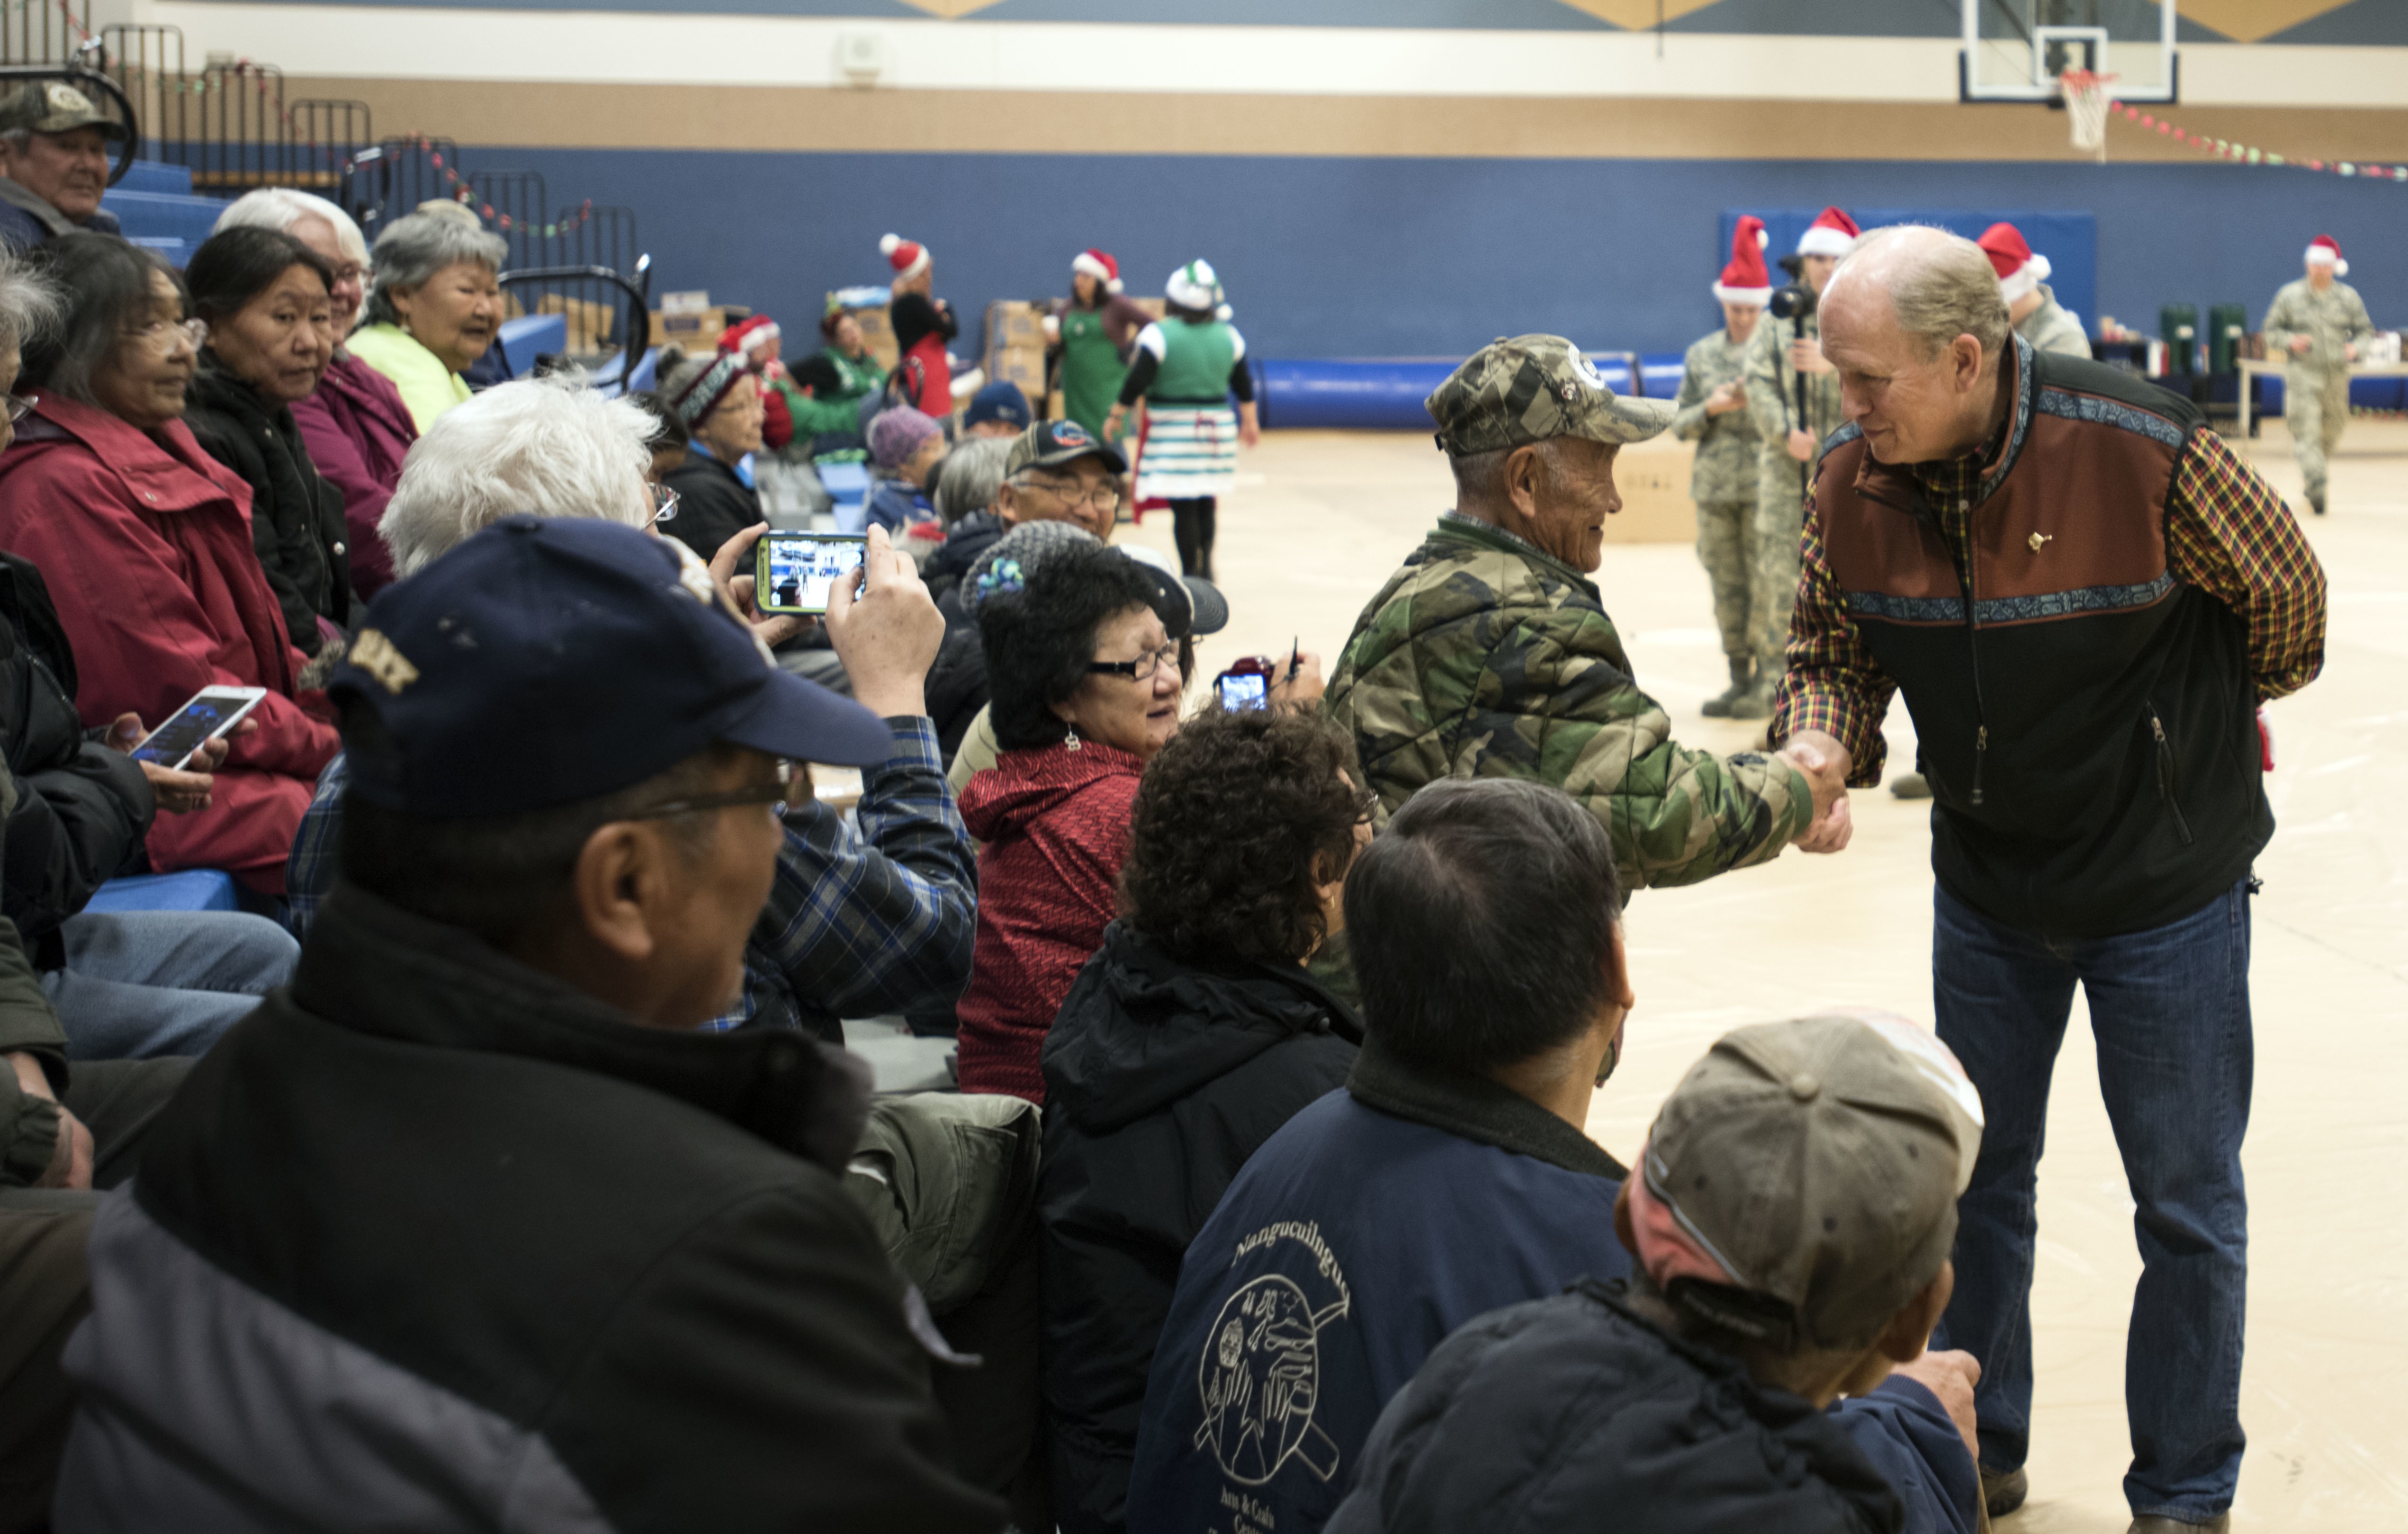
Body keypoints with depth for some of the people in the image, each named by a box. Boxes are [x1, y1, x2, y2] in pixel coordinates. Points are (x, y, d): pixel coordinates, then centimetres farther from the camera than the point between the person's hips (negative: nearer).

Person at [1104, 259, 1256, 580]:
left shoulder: (1159, 334, -11)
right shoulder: (1228, 335, 5)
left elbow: (1137, 382, -14)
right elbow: (1244, 387, 11)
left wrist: (1116, 415, -2)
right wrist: (1249, 422, 24)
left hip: (1172, 429, -5)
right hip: (1217, 426, 5)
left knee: (1183, 506, -3)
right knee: (1206, 501, 18)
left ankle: (1191, 572, -4)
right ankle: (1206, 566, 26)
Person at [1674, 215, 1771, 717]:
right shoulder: (1701, 354, 10)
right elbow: (1680, 424, 11)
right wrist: (1710, 409, -8)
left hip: (1766, 484, -4)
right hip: (1715, 484, 4)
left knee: (1768, 581, -7)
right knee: (1726, 585, 7)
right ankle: (1740, 679, 14)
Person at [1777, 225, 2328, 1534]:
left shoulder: (2147, 454, -27)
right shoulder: (1854, 480, -13)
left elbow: (2285, 596, -9)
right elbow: (1834, 649, 2)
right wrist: (1819, 751, -20)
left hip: (2165, 888, -4)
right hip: (1986, 888, 4)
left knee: (2187, 1205, 7)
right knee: (1975, 1179, 16)